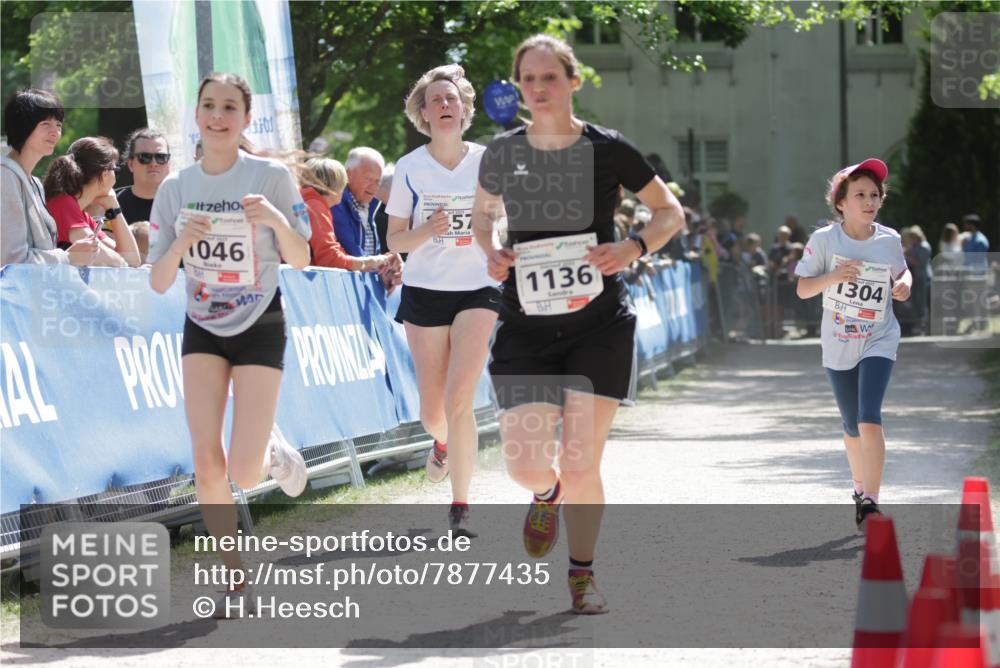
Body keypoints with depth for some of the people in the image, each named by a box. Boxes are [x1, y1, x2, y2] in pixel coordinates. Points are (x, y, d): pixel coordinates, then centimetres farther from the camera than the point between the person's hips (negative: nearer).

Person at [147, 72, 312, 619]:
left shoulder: (272, 177, -9)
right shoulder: (175, 188, -2)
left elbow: (301, 261, -4)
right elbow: (159, 283, -2)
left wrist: (277, 219, -23)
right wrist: (181, 244, -22)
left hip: (260, 327, -3)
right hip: (202, 330, 3)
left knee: (244, 472, -13)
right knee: (206, 461, -11)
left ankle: (275, 454, 24)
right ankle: (237, 583, 4)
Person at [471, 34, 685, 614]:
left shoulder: (607, 150, -4)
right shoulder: (503, 153, 2)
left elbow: (671, 213, 6)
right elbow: (483, 214, 22)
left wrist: (633, 248, -12)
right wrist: (491, 251, 0)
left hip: (599, 326, -2)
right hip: (526, 328, 2)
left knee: (581, 465, -5)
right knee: (525, 466, -8)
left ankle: (583, 576, 19)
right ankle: (547, 494, 32)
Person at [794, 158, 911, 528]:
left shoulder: (889, 240, -4)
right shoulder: (824, 239, -9)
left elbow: (902, 271, 16)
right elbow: (802, 289, -7)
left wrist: (904, 283, -7)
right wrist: (832, 276, -26)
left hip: (879, 342, -1)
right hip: (838, 345, 1)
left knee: (869, 420, -19)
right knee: (852, 427, 14)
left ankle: (869, 502, -17)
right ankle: (860, 487, 40)